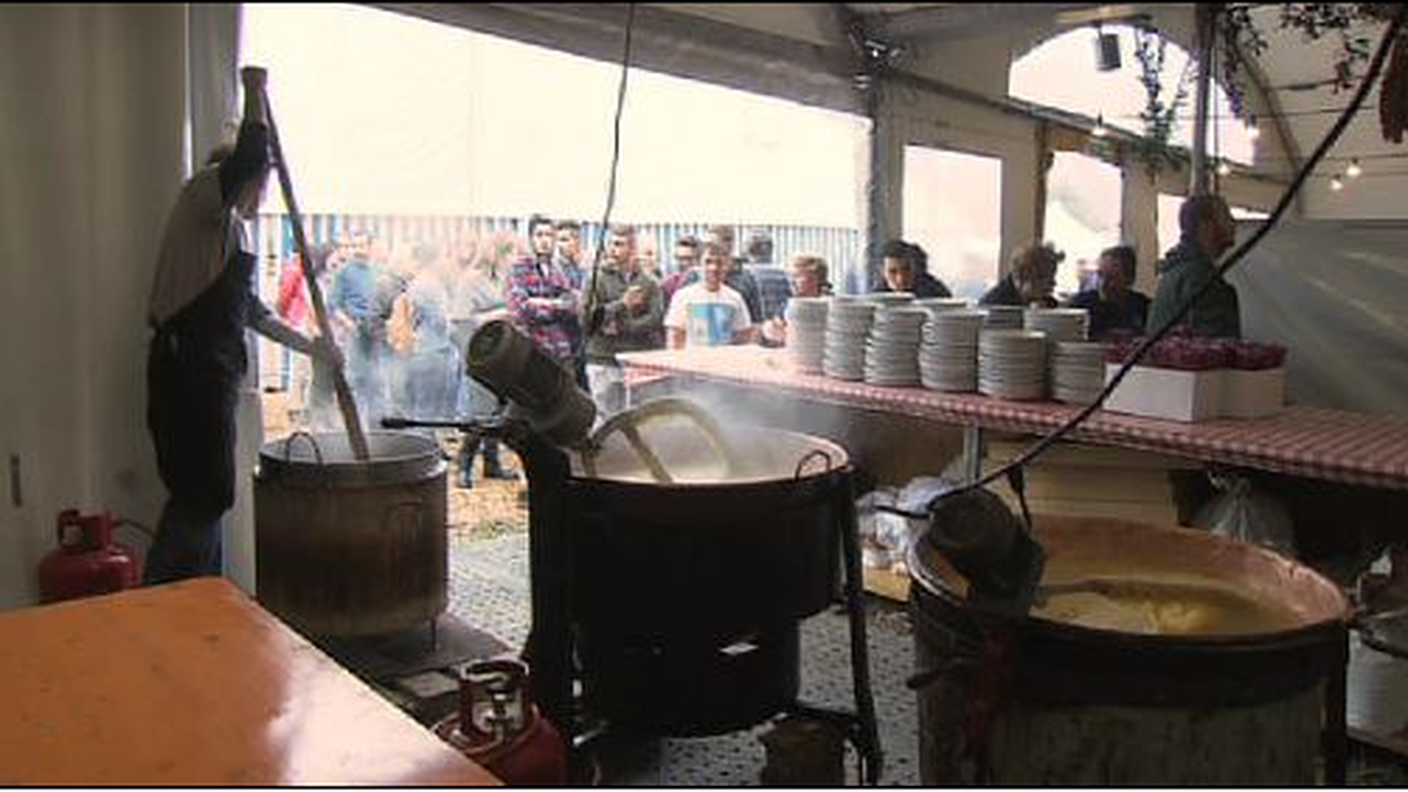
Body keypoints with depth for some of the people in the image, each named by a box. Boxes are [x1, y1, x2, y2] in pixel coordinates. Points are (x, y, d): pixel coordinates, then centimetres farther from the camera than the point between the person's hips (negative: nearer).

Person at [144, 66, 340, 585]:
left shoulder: (229, 229, 25)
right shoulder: (203, 195, -1)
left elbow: (252, 311, 29)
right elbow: (249, 157, -22)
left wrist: (311, 347, 31)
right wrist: (254, 94, -7)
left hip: (211, 371, 10)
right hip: (190, 366, -10)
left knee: (206, 494, 11)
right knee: (201, 492, -11)